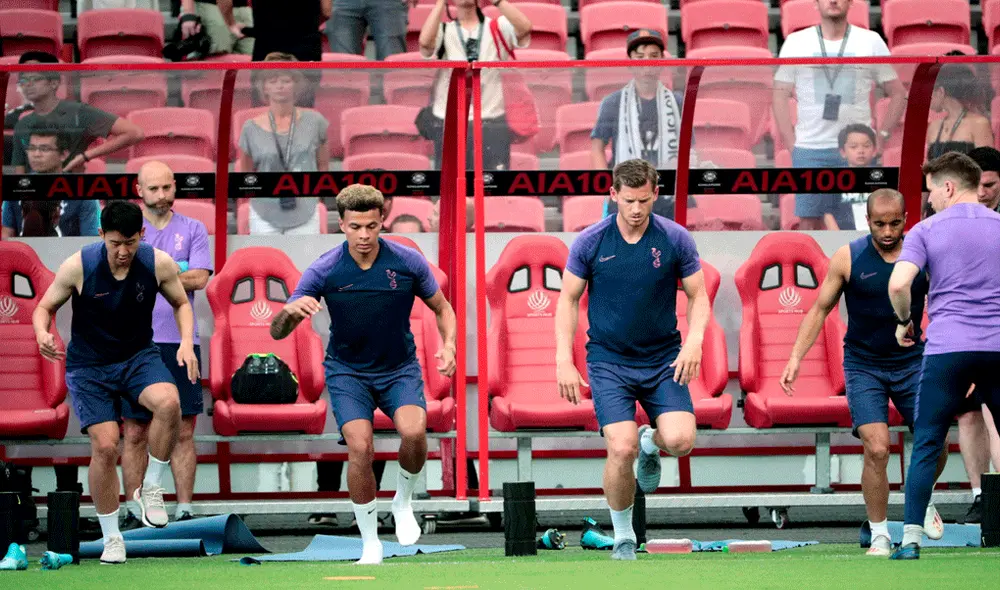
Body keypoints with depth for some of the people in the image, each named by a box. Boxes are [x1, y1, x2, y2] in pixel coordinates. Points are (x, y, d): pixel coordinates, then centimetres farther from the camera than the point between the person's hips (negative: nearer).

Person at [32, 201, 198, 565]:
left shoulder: (159, 264, -11)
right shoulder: (78, 267, -17)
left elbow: (181, 303, 7)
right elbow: (45, 307, -4)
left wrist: (186, 343, -11)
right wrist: (42, 334, -26)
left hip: (138, 356, 1)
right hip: (88, 367, -1)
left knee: (168, 402, -30)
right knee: (104, 446, -13)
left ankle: (150, 489, -9)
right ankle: (111, 538, 6)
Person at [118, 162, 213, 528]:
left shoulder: (193, 230, 8)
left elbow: (199, 278, -5)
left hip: (180, 342, 1)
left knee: (183, 432, 2)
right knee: (135, 433, 1)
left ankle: (184, 512, 6)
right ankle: (133, 514, 8)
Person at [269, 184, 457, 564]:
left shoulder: (408, 262, -12)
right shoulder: (324, 271, -15)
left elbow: (442, 308, 5)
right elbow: (277, 332, -14)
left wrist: (448, 346, -14)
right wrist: (290, 311, -38)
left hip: (400, 368, 1)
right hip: (348, 371, 0)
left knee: (414, 432, -27)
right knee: (360, 448, -21)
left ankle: (403, 502, 4)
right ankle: (370, 544, -3)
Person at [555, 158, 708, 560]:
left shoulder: (675, 239, -4)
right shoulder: (591, 241, -5)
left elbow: (698, 296, 2)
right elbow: (568, 299, 3)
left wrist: (694, 341, -16)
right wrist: (564, 360, -5)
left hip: (663, 359, 1)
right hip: (609, 361, -1)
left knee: (680, 440, -19)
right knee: (621, 449, -16)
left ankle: (650, 443, 21)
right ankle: (623, 536, 7)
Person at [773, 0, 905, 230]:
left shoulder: (871, 41, 7)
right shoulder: (796, 42, 7)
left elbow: (898, 93, 10)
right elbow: (781, 96, 7)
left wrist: (881, 140, 1)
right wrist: (791, 145, -2)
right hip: (810, 150, 0)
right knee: (809, 221, -2)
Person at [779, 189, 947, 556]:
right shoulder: (848, 258, -8)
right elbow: (820, 310, 1)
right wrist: (795, 358, -6)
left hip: (912, 363, 2)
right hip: (863, 366, -2)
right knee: (876, 448, -15)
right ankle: (879, 535, -1)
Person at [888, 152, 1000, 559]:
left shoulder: (926, 230, 2)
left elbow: (898, 284, -11)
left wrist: (904, 322, 7)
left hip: (947, 347, -2)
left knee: (927, 445, 3)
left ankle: (911, 537, -3)